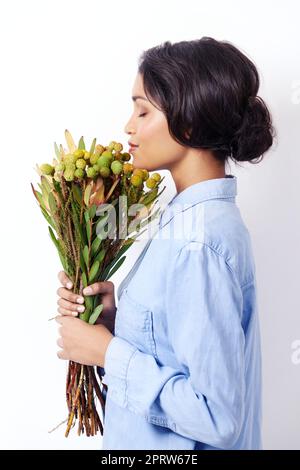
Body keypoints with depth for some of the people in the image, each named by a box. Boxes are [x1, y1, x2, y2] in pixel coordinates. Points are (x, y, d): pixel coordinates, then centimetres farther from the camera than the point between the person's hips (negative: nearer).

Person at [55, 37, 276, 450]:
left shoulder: (198, 245, -29)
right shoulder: (195, 215, 0)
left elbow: (215, 415, -27)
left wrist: (109, 352, -20)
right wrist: (116, 313, -8)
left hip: (178, 441, -8)